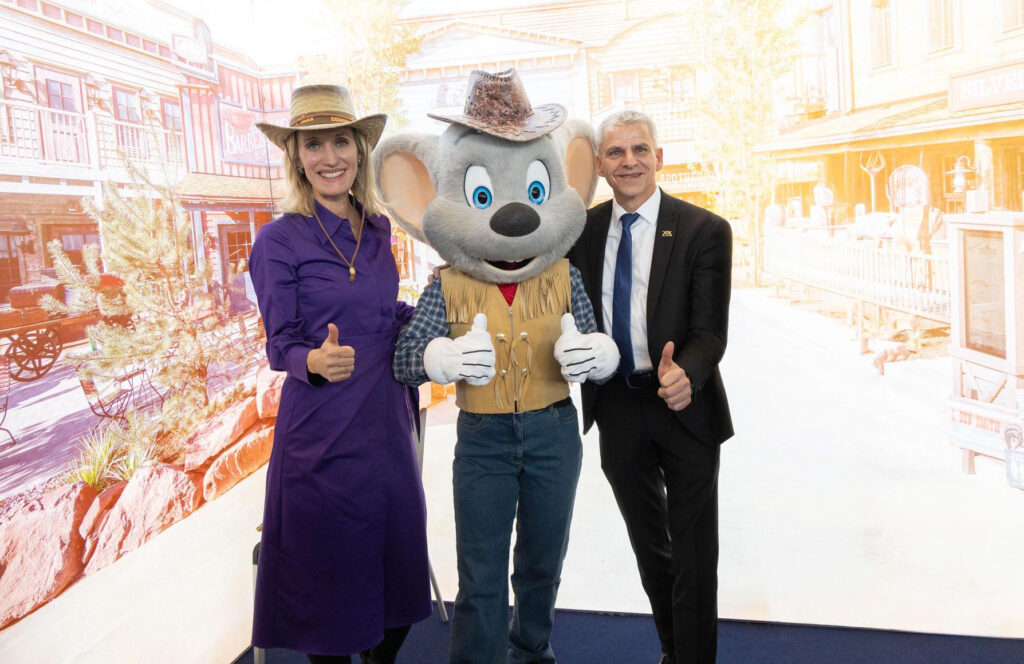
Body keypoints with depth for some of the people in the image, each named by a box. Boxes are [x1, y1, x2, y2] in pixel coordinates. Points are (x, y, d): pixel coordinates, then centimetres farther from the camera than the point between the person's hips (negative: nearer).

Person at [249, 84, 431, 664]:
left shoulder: (378, 229, 7)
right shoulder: (280, 240, -9)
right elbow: (281, 343, -9)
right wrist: (316, 362, -28)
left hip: (387, 420, 6)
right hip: (322, 433, -5)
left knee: (399, 549, 15)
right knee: (329, 566, 7)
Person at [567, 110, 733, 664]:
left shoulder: (705, 231, -10)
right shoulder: (582, 228, 2)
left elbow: (711, 330, -16)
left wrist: (685, 375, -36)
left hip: (683, 406, -4)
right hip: (617, 407, 4)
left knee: (694, 553, 8)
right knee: (647, 543, 21)